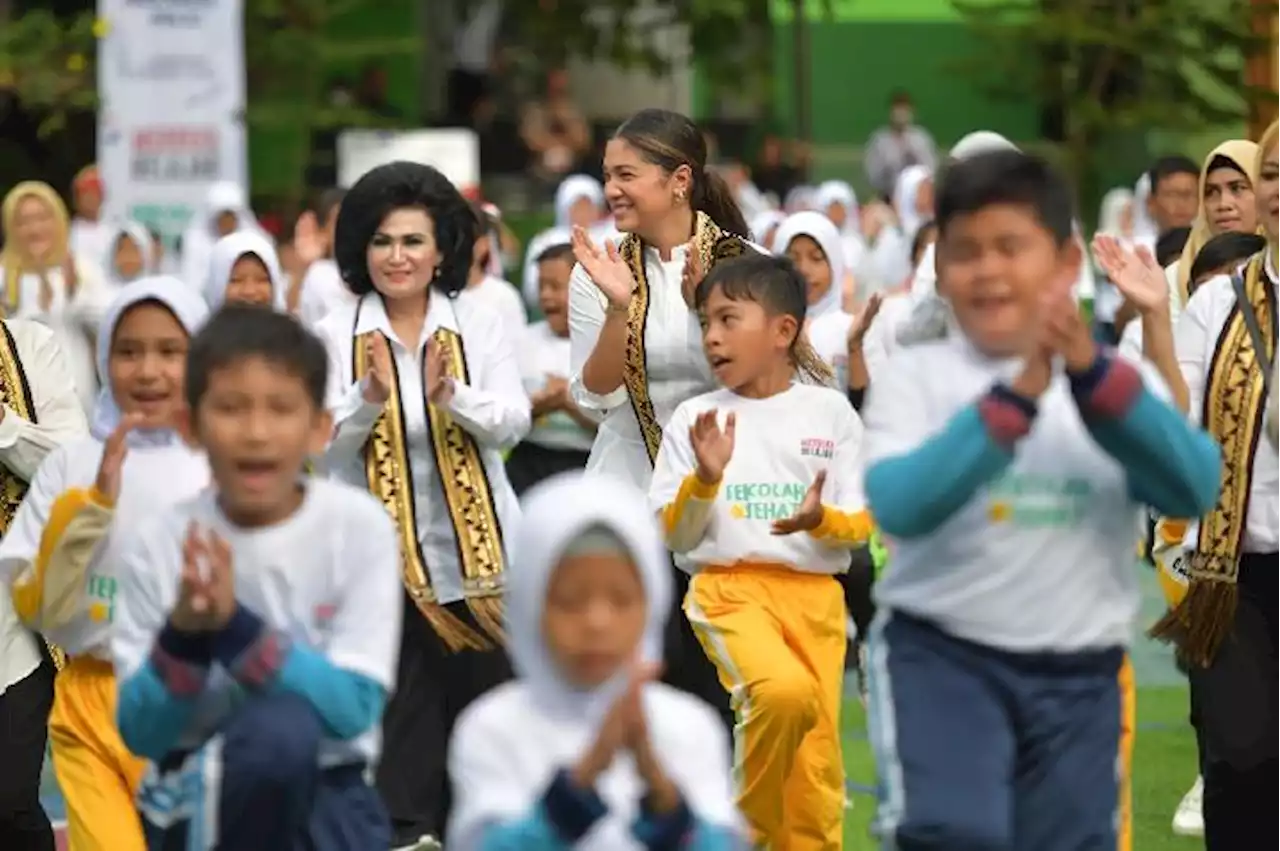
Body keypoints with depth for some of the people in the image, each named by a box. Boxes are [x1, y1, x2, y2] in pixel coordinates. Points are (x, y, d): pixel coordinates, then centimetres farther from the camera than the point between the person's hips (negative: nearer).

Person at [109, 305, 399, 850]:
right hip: (195, 795, 1)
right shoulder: (155, 543, -5)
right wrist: (184, 636, -25)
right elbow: (140, 734, -6)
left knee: (280, 728, -33)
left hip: (324, 800, -1)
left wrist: (233, 626, -28)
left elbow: (353, 707, -16)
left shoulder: (359, 527, -9)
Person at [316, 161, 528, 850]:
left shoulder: (479, 327, 4)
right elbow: (321, 440, -6)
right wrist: (369, 397, -24)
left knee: (484, 685, 4)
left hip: (474, 544, 1)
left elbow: (512, 421, -7)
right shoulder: (335, 336, 1)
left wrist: (451, 395, -25)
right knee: (400, 702, 0)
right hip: (380, 548, -1)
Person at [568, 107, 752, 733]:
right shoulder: (599, 271, 1)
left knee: (715, 685, 4)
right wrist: (618, 309, -19)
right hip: (629, 501, 1)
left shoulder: (744, 266, -3)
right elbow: (595, 394, -5)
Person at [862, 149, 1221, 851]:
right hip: (941, 657, -3)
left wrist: (1093, 376, -25)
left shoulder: (1117, 383, 4)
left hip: (1079, 677, 3)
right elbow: (898, 505, -20)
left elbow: (1194, 489, -14)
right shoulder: (915, 378, -3)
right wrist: (1012, 400, -28)